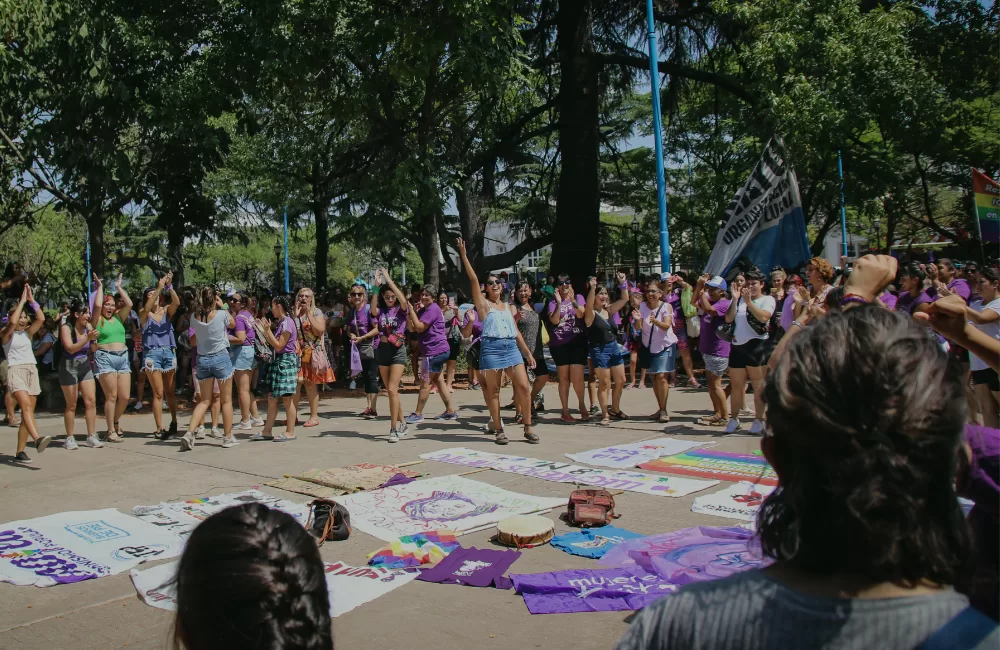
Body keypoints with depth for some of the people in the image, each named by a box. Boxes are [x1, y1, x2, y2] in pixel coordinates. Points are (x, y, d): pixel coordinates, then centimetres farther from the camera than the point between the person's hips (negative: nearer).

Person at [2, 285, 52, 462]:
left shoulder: (27, 333, 17)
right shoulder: (6, 334, 4)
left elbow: (41, 318, 3)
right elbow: (12, 322, -17)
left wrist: (31, 300, 2)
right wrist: (22, 301, -9)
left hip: (32, 371, 6)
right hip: (15, 371, -5)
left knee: (28, 411, 1)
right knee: (26, 406, -25)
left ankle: (19, 452, 4)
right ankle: (37, 439, -46)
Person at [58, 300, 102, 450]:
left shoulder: (88, 327, 2)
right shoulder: (66, 328, -10)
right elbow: (70, 348, -23)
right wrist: (87, 338, -32)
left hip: (85, 366, 4)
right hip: (69, 366, -4)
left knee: (91, 401, -2)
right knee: (71, 404, 1)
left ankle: (91, 436, 5)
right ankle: (70, 439, 11)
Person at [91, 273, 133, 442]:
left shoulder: (119, 318, 16)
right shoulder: (98, 320, 3)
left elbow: (129, 304, 4)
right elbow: (97, 305, -13)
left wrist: (119, 287, 14)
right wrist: (100, 287, 1)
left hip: (122, 357, 5)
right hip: (105, 358, -5)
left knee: (125, 397, 1)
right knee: (112, 396, -6)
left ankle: (115, 421, 26)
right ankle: (111, 431, 1)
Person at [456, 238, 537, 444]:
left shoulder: (509, 307, 18)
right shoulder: (483, 304, 4)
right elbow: (473, 280, -6)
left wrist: (528, 352, 16)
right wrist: (463, 255, -12)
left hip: (511, 347, 4)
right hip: (491, 348, -4)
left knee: (524, 386, -4)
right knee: (493, 390, 0)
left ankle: (528, 427, 4)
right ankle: (498, 429, 8)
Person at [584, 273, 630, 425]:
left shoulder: (609, 310, 8)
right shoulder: (590, 313, -10)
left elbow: (624, 299, 11)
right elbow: (588, 305, -33)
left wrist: (623, 284, -1)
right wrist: (592, 288, -42)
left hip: (614, 347, 7)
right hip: (599, 350, -7)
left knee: (621, 381, 12)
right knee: (604, 383, -3)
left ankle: (615, 410, 29)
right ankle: (605, 414, 7)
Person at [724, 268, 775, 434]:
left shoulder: (768, 299, 2)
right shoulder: (740, 299, 13)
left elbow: (763, 317, -16)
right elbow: (729, 318, 2)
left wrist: (748, 301, -16)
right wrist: (735, 299, -4)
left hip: (757, 346, -4)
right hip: (737, 346, 4)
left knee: (759, 386, 1)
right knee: (736, 386, 10)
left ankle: (759, 420, 7)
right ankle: (734, 419, 19)